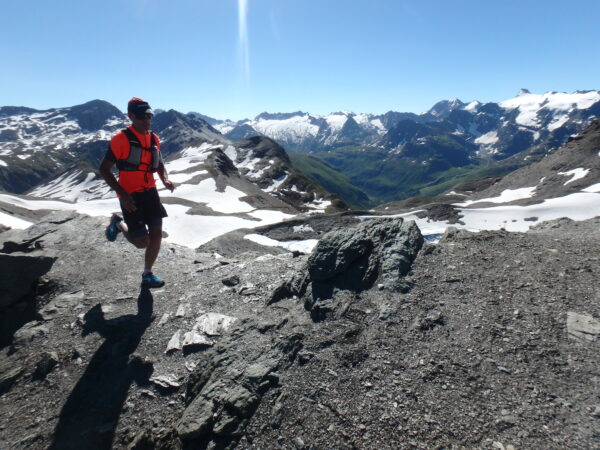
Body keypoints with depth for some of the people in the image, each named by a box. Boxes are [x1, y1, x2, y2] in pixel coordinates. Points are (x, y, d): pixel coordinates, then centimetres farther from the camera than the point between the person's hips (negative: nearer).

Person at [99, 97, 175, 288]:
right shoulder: (121, 139, -12)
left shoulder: (154, 139, 7)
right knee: (142, 242, -4)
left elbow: (159, 165, 20)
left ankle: (147, 275, 22)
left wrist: (165, 180, -2)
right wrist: (122, 194, -19)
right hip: (130, 196, -6)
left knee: (156, 235, 4)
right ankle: (118, 224, 27)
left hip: (150, 192, 6)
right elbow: (104, 169, -10)